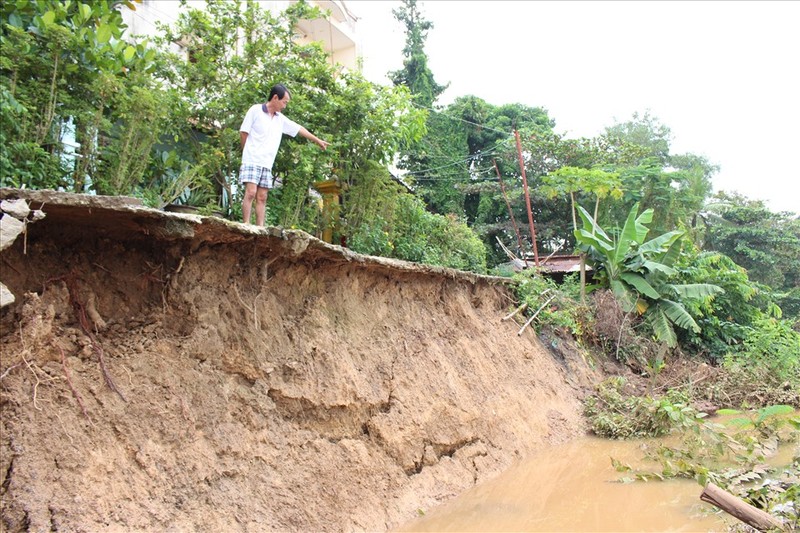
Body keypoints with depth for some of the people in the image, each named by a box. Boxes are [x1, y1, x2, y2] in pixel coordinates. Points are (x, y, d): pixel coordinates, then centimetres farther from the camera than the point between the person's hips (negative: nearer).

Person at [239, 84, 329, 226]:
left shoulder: (280, 119, 15)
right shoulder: (255, 110, -2)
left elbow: (299, 129, 23)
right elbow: (243, 132, -1)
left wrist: (318, 140, 29)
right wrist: (250, 152, 5)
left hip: (267, 165, 6)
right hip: (252, 161, -6)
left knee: (262, 197, 1)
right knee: (251, 193, -16)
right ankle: (246, 225, -17)